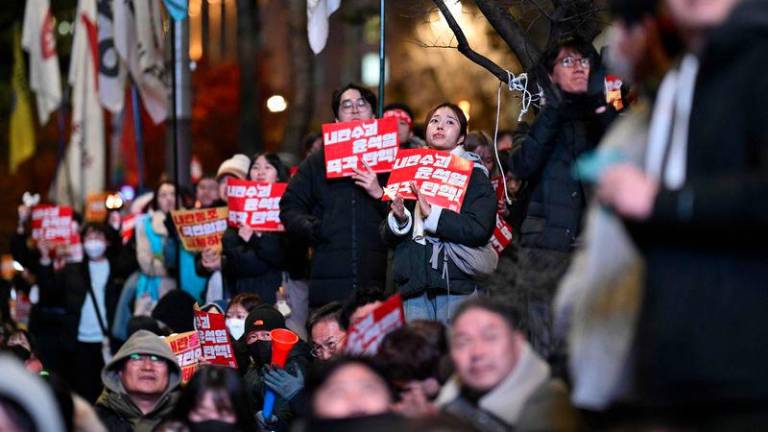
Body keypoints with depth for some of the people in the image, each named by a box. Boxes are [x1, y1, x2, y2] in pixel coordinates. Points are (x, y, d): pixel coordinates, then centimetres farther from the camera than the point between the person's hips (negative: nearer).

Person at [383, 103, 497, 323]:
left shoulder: (474, 175, 6)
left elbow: (480, 230, -10)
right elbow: (387, 236, 15)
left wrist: (433, 215, -15)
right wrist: (398, 219, -7)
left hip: (457, 288, -3)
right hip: (414, 287, 3)